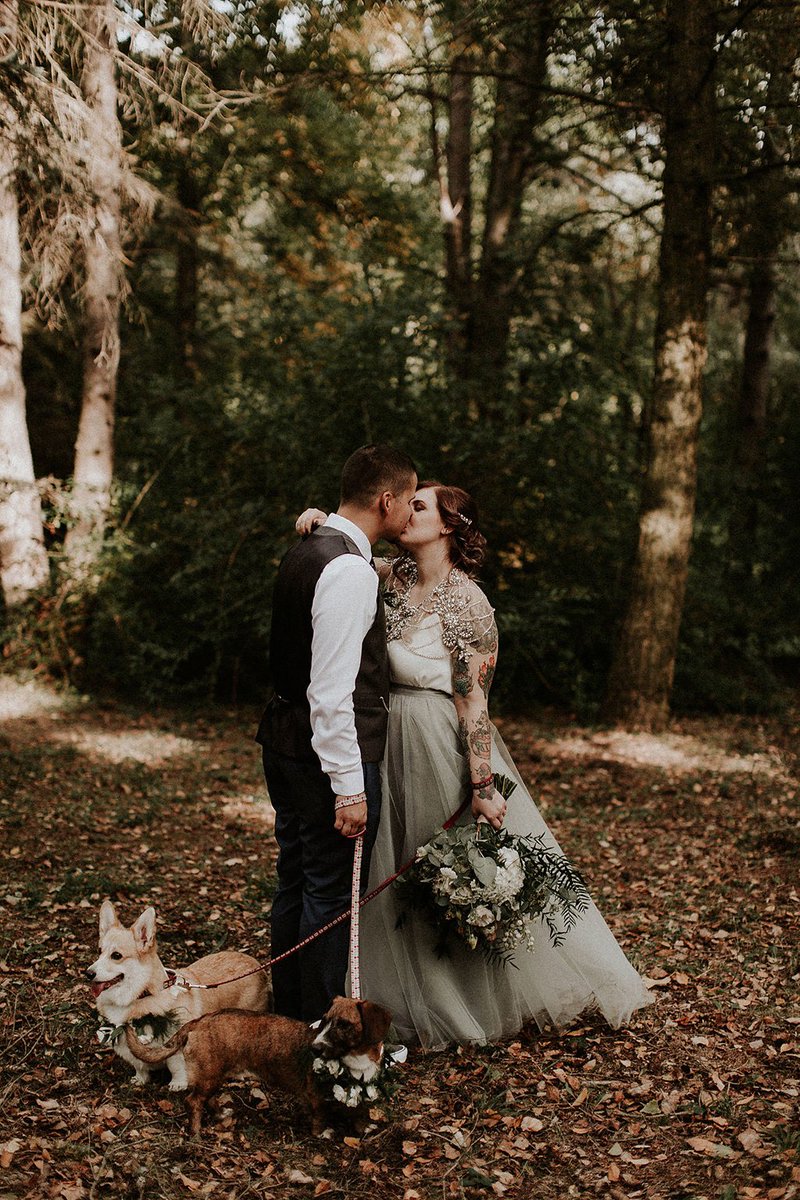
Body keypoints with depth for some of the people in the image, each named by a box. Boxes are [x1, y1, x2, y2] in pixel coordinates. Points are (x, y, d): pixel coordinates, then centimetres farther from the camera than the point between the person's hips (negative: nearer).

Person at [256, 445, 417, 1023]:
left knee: (296, 882, 18)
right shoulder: (350, 570, -20)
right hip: (330, 755, -10)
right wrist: (348, 788, -22)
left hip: (285, 742, 10)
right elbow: (331, 691, -24)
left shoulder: (306, 552, 10)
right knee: (331, 893, 2)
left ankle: (290, 1014, 32)